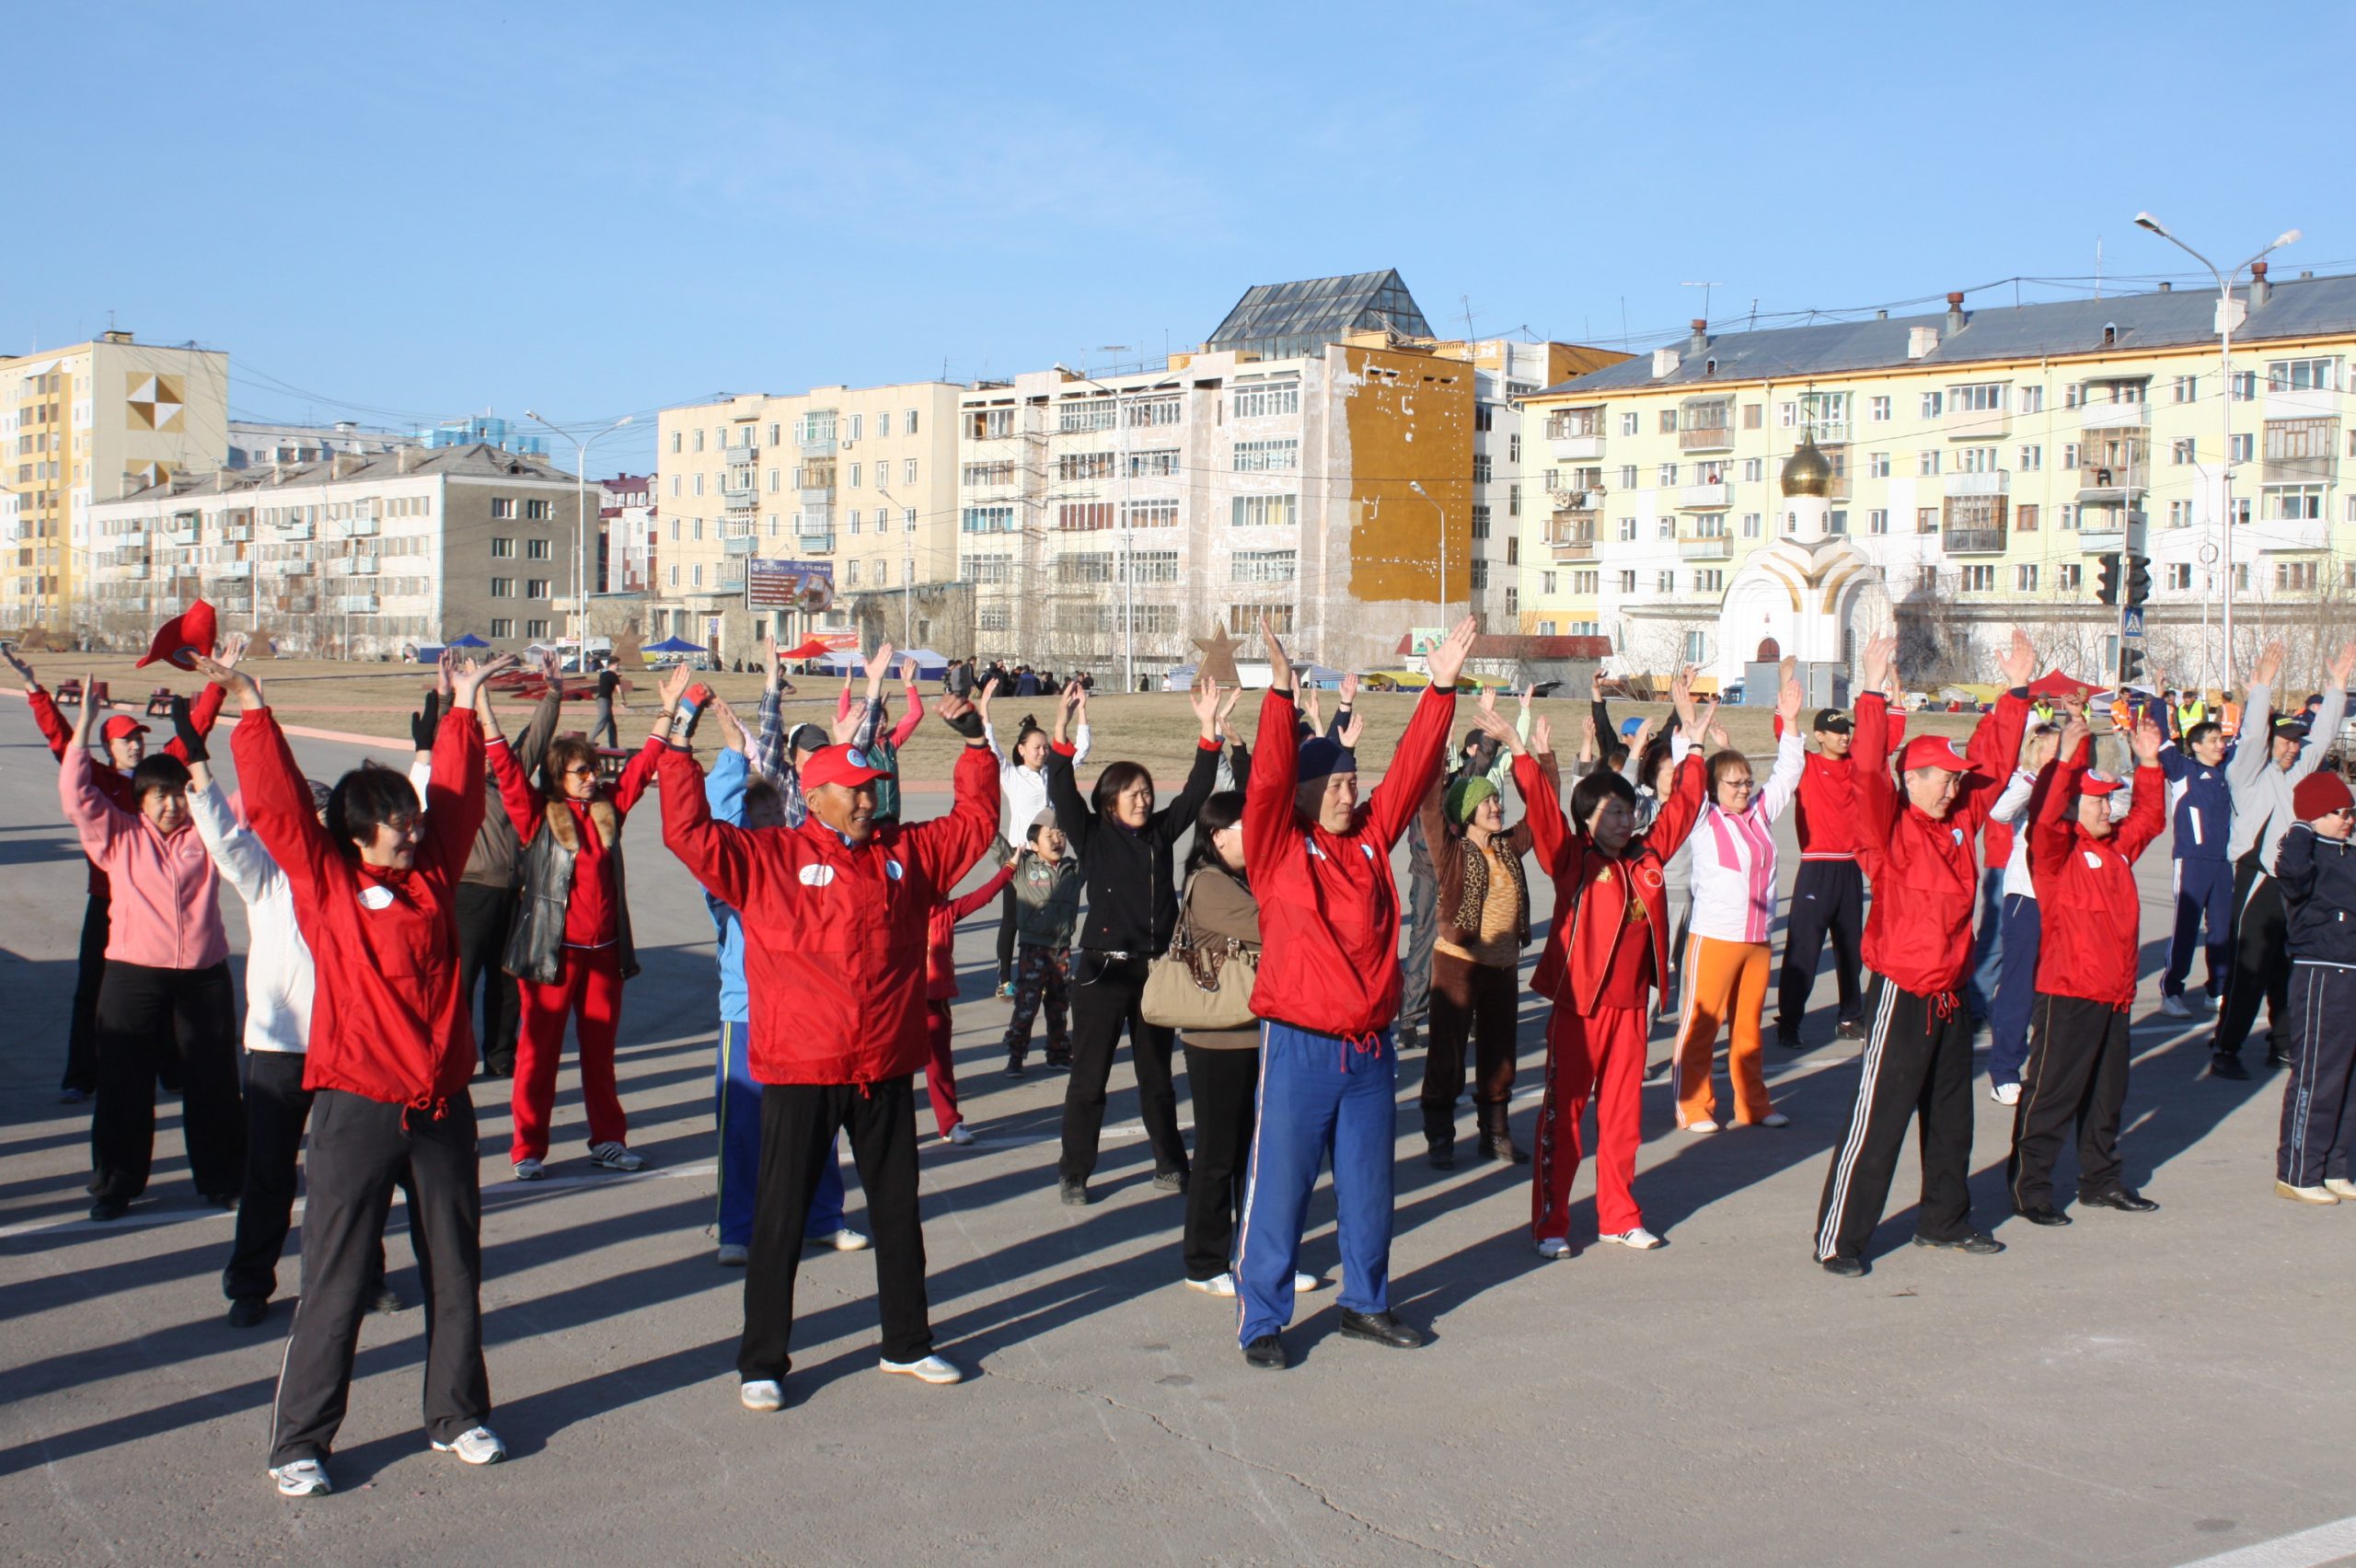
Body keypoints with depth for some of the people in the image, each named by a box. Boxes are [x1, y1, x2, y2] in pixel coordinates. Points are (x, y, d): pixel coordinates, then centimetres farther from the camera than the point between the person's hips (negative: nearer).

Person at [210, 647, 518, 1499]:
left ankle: (458, 1414, 28)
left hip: (442, 1104, 4)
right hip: (357, 1108, -4)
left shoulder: (433, 871, 7)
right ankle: (299, 1440, 12)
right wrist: (251, 708, -14)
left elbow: (458, 794, 16)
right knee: (335, 1280, 1)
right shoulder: (323, 881, -3)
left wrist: (464, 708, 18)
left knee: (454, 1268, 13)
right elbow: (274, 803, -10)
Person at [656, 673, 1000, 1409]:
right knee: (780, 1222, 4)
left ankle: (907, 1344, 32)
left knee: (898, 1213, 16)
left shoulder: (907, 852, 7)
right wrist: (678, 744, -14)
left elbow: (975, 822, 17)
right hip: (799, 1072, -4)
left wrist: (975, 743, 12)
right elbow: (690, 833, -12)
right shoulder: (768, 859, -4)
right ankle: (761, 1363, 16)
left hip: (886, 1072, 4)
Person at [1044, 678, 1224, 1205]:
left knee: (1157, 1075, 16)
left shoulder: (1160, 832, 8)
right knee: (1088, 1077, 2)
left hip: (1155, 968, 4)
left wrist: (1209, 731, -4)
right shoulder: (1092, 836, -3)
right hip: (1103, 971, -4)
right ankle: (1074, 1173, 11)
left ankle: (1170, 1164, 26)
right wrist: (1061, 733, -27)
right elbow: (1062, 794, -15)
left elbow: (1196, 791, 6)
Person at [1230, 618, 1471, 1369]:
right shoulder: (1278, 848, -6)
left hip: (1371, 1046, 5)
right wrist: (1281, 694, -31)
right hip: (1299, 1046, -5)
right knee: (1279, 1188, 1)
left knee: (1368, 1186, 16)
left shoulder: (1371, 839, 7)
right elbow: (1267, 779, -21)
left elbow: (1412, 769, 3)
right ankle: (1262, 1321, 11)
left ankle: (1365, 1304, 31)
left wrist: (1441, 688, -5)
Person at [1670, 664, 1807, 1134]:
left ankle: (1753, 1104, 22)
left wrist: (1789, 722, 5)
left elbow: (1788, 772, 13)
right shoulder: (1702, 820, -2)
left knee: (1748, 1025, 14)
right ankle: (1693, 1107, 5)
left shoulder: (1760, 815, 11)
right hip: (1714, 937, -5)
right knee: (1701, 1024, -2)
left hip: (1757, 938, 6)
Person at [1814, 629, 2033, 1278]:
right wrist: (1874, 696, -32)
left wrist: (2016, 691, 9)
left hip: (1951, 995, 8)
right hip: (1901, 996, -8)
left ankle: (1945, 1219, 35)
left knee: (1951, 1116, 19)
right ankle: (1839, 1239, 0)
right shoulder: (1890, 829, -12)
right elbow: (1868, 774, -27)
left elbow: (1993, 760, 13)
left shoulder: (1961, 821, 8)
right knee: (1877, 1122, -6)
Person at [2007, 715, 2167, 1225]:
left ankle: (2101, 1180, 30)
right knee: (2051, 1092, -4)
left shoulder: (2117, 849, 13)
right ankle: (2029, 1187, 2)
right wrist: (2066, 760, -35)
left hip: (2115, 992, 8)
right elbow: (2045, 819, -29)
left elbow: (2149, 817, 26)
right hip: (2068, 992, -8)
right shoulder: (2057, 852, -10)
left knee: (2107, 1093, 18)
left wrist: (2149, 763, 16)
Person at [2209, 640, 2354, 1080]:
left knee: (2287, 968, 12)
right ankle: (2225, 1049, -9)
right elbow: (2253, 735, -19)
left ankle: (2282, 1044, 21)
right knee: (2249, 967, -11)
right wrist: (2262, 687, -25)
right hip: (2258, 878, -8)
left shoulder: (2297, 772, 15)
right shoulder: (2249, 774, -4)